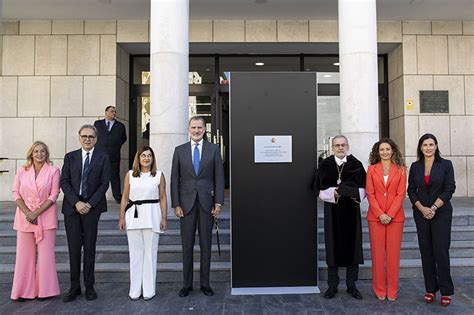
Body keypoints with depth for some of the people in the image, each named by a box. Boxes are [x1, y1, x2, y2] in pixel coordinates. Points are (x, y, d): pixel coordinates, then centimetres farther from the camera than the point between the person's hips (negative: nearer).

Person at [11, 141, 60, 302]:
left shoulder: (53, 171, -1)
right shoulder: (22, 171, 6)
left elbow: (54, 195, -5)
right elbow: (16, 193, 4)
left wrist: (37, 213, -12)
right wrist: (27, 213, -9)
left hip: (46, 217, -2)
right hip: (25, 217, 2)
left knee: (46, 253, 2)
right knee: (24, 254, 6)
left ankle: (45, 290, 13)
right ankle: (24, 290, 18)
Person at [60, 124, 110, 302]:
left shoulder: (102, 158, 5)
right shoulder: (70, 157, 9)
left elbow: (104, 184, -1)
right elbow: (64, 182, 2)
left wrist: (90, 204, -10)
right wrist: (76, 203, -10)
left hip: (92, 207, -1)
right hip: (72, 207, 2)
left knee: (90, 248, 5)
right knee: (74, 248, 5)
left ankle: (89, 286, 14)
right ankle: (74, 287, 15)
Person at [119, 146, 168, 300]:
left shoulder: (159, 175, 4)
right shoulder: (130, 175, 9)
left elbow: (163, 198, 4)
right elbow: (125, 197, 9)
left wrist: (164, 218, -2)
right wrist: (122, 217, 4)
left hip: (152, 216, -1)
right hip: (133, 216, 2)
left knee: (150, 253, 4)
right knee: (135, 253, 7)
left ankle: (149, 289, 14)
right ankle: (135, 289, 18)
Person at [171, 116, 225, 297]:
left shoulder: (214, 149, 4)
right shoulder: (179, 150, 6)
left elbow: (219, 177, 2)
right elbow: (175, 179, 4)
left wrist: (218, 202, -4)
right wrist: (176, 204, -2)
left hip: (206, 202, 0)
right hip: (187, 203, 1)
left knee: (206, 245, 8)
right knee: (187, 245, 7)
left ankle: (205, 283, 20)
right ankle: (187, 284, 19)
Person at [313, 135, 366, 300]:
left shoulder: (356, 165, 3)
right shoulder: (325, 165, 1)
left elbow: (363, 188, 4)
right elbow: (320, 190, 0)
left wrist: (355, 193, -16)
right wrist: (333, 193, -17)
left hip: (351, 210, 1)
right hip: (332, 211, -1)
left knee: (352, 245, 5)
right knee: (333, 246, 5)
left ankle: (351, 285, 20)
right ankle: (332, 285, 17)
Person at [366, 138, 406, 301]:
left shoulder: (400, 169, 5)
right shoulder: (372, 169, 6)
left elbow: (401, 194, -1)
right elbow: (370, 193, 1)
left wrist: (390, 214, -11)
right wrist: (380, 214, -10)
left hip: (395, 217, 0)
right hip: (375, 217, 0)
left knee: (393, 253, 3)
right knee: (377, 253, 3)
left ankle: (392, 291, 16)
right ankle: (379, 290, 15)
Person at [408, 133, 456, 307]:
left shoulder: (446, 164, -1)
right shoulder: (415, 166, 7)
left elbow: (449, 189, -6)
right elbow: (411, 190, 5)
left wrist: (433, 208, -13)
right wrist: (422, 208, -8)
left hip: (441, 213, -3)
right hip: (421, 213, 3)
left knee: (441, 251, -4)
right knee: (426, 251, 6)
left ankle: (446, 291, 9)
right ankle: (430, 289, 16)